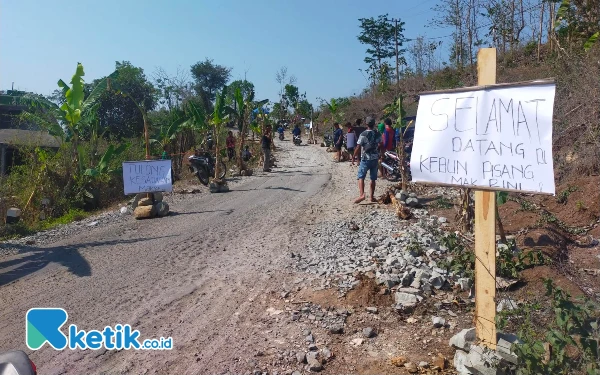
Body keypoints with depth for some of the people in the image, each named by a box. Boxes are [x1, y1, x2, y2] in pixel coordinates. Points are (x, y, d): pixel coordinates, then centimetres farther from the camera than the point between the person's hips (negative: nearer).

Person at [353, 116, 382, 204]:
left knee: (361, 177, -4)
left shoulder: (363, 134, -10)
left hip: (366, 159, -4)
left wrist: (354, 156, 0)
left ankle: (361, 194, -22)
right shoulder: (378, 134, 4)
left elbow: (358, 148, -11)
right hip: (375, 158, 5)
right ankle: (372, 197, 17)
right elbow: (380, 145, 13)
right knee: (373, 179, 12)